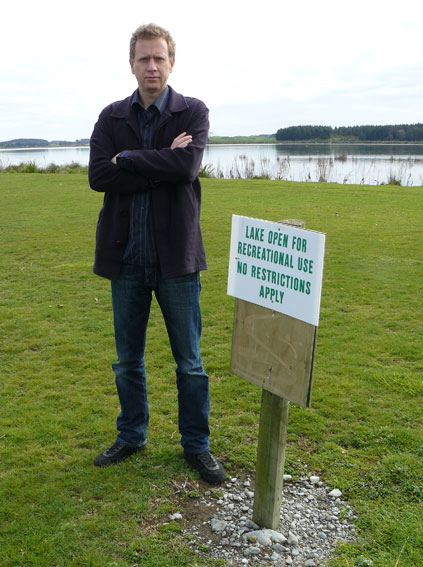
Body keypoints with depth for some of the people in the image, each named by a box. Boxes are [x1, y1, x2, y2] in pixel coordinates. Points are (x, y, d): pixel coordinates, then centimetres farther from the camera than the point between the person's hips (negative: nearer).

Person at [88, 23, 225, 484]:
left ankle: (196, 445, 24)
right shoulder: (112, 117, 7)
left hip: (176, 256, -2)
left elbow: (188, 166, -19)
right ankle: (131, 436, 34)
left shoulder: (193, 112, 0)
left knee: (190, 361, 7)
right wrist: (162, 163, -14)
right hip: (126, 256, 3)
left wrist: (127, 160, -12)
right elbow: (97, 175, -9)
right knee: (127, 360, 15)